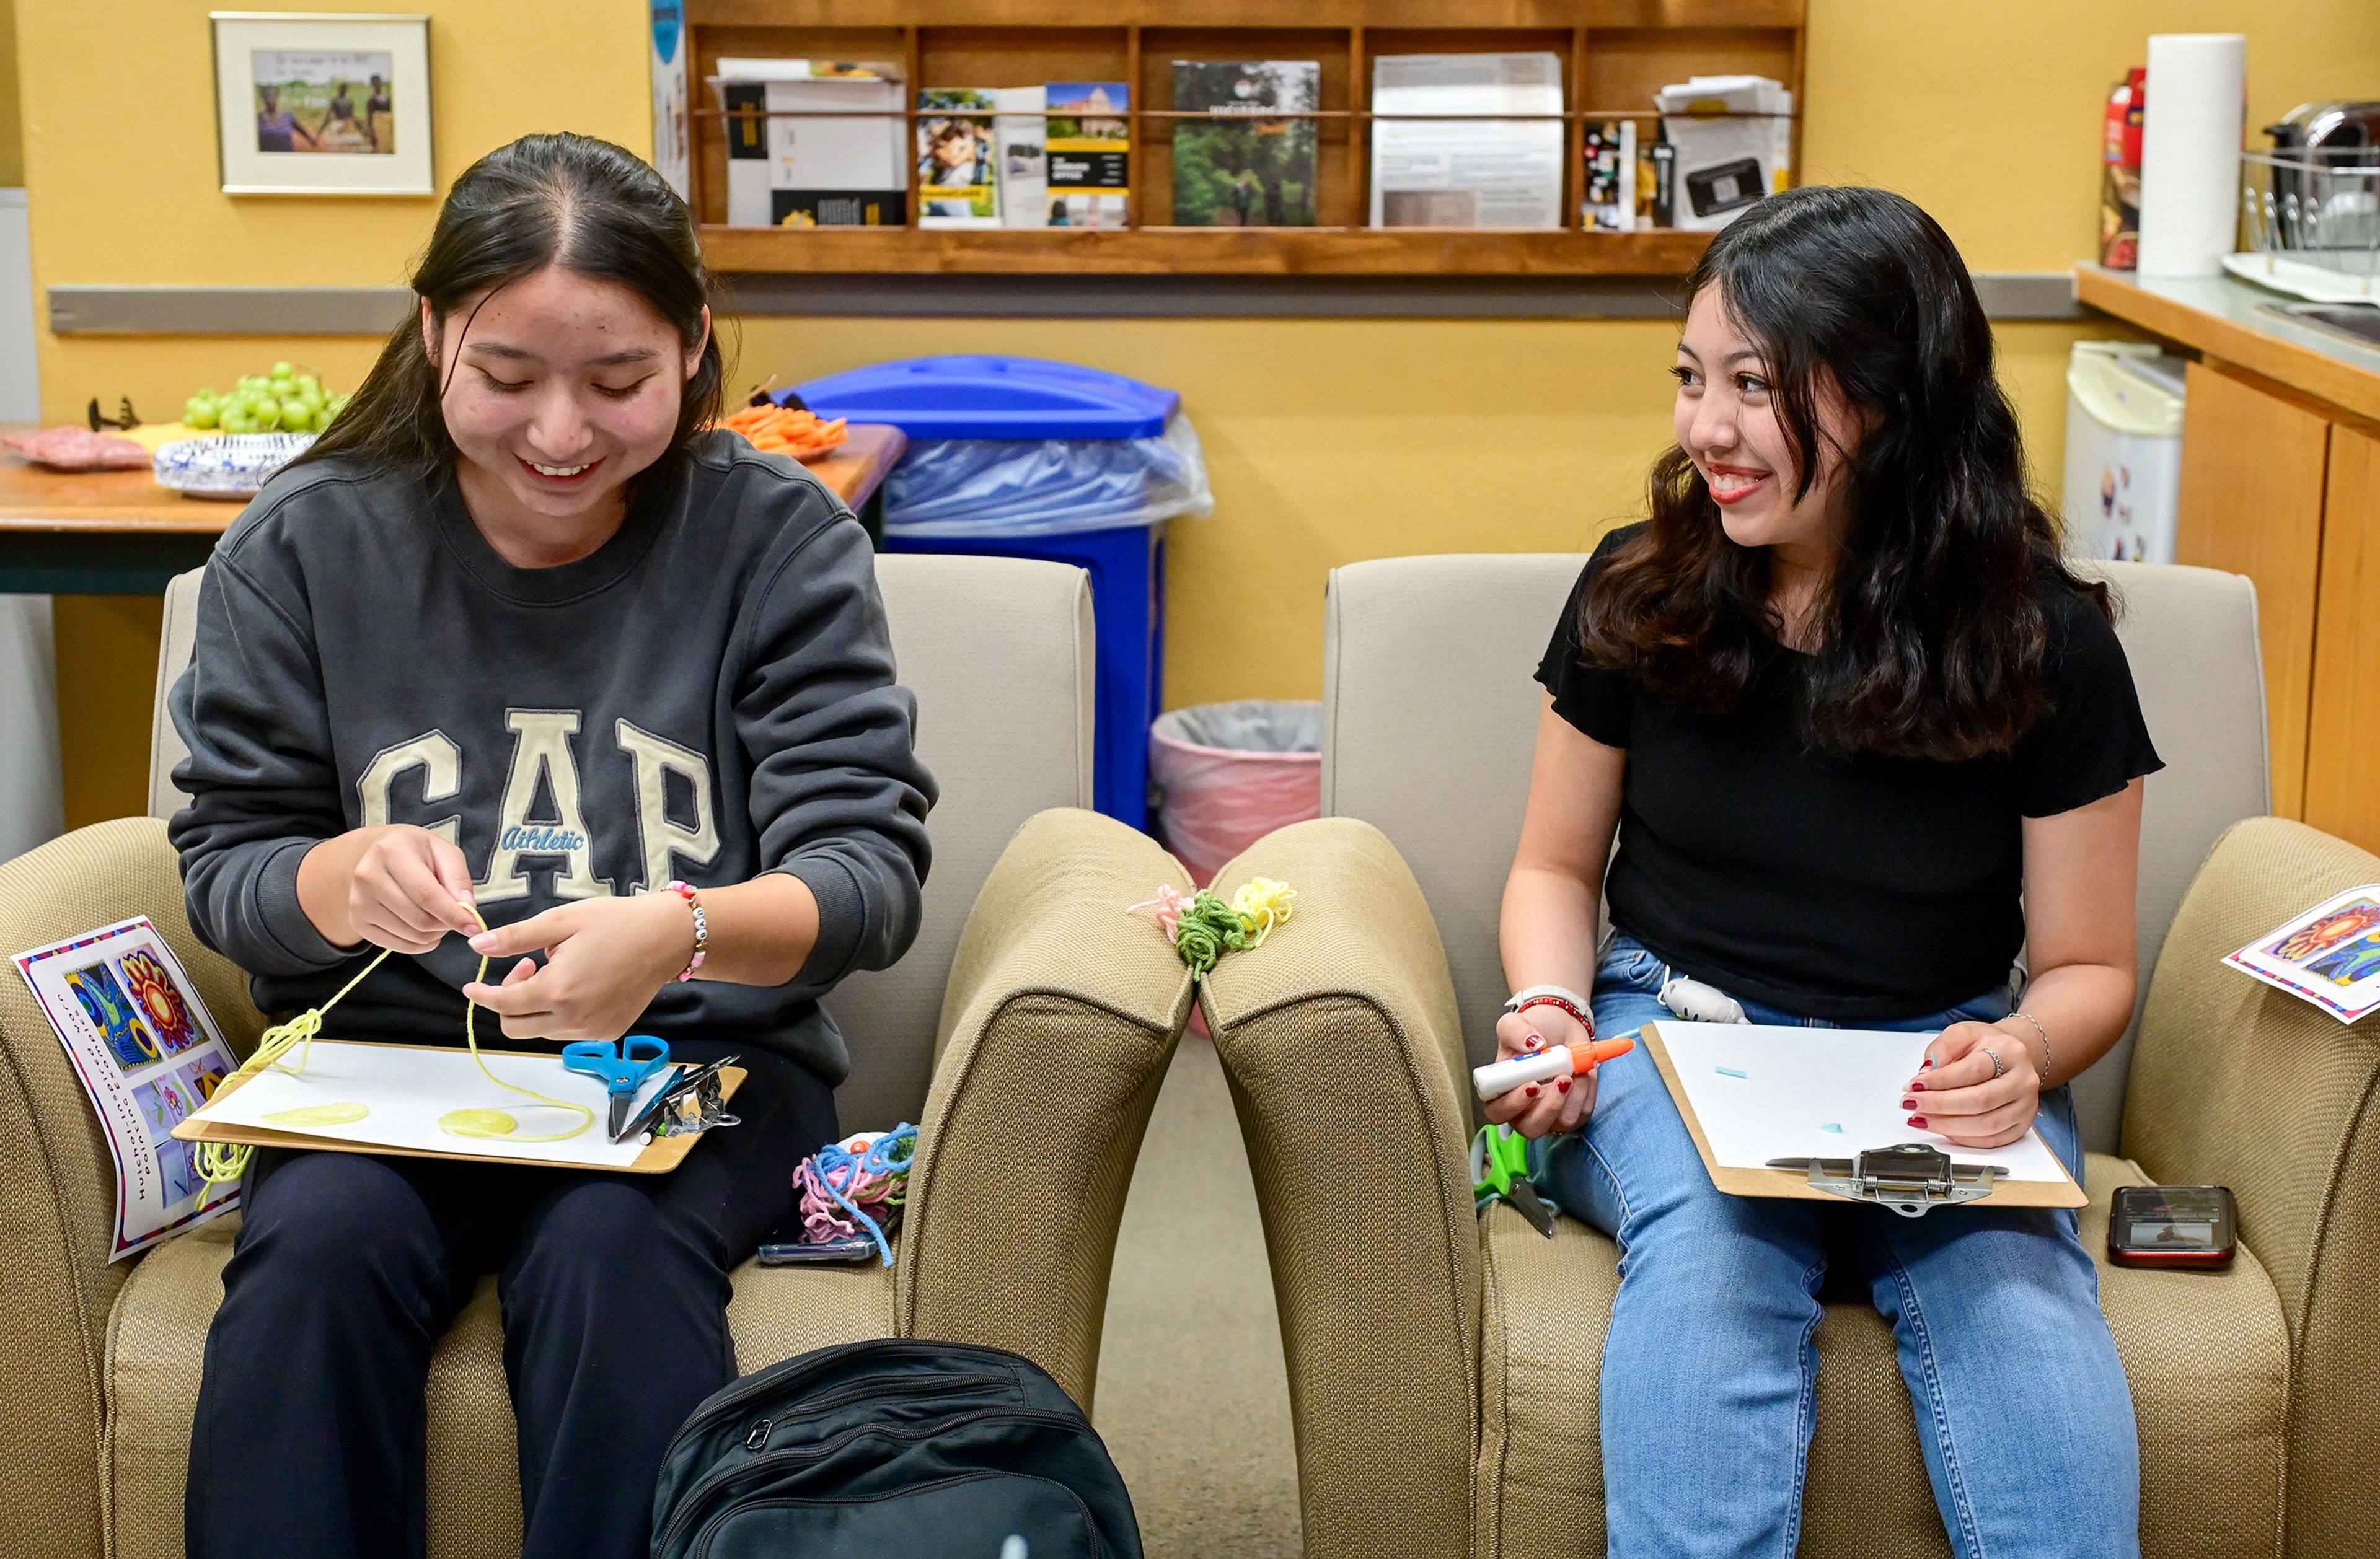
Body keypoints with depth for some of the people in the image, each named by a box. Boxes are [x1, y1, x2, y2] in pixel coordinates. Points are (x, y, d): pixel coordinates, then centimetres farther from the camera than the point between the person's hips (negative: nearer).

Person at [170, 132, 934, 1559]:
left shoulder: (777, 535, -2)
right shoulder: (306, 543, 2)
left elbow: (872, 865, -8)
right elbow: (225, 865, 5)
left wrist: (682, 933, -31)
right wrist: (345, 881, -20)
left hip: (702, 1052, -1)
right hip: (391, 1046, 2)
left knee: (611, 1246, -33)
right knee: (319, 1240, -29)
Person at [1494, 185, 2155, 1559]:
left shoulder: (2042, 642, -5)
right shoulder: (1638, 593, 0)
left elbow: (2087, 966, 4)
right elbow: (1557, 866, 13)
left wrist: (2021, 1055, -19)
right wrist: (1551, 1010, -8)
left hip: (1939, 1052, 0)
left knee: (2011, 1281, -33)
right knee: (1712, 1253, -33)